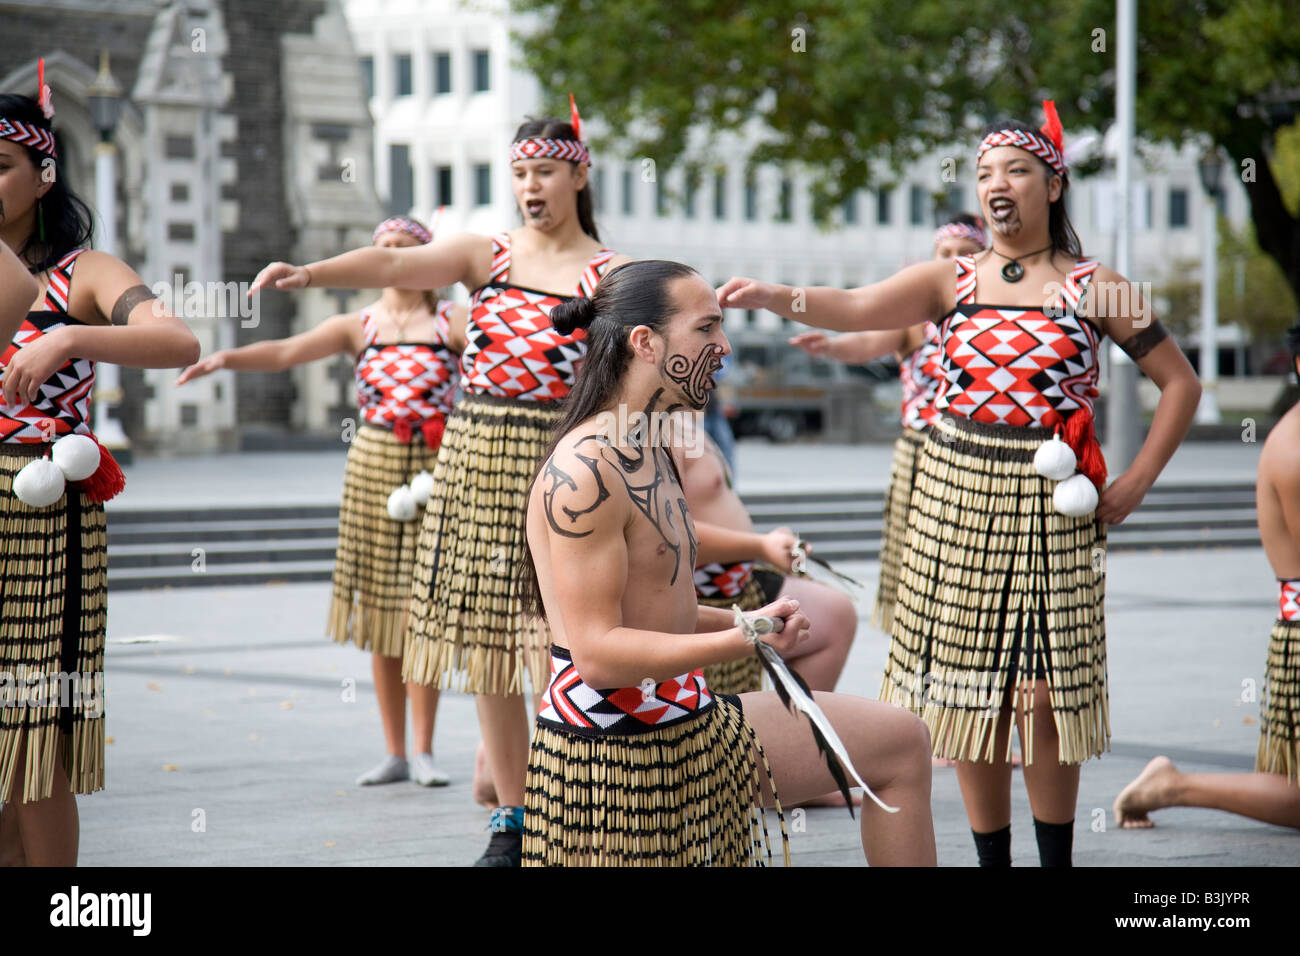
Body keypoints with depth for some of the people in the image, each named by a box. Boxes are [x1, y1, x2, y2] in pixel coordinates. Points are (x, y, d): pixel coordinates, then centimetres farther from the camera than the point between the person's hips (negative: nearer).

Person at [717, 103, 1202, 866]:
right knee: (966, 685, 4)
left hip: (1051, 509, -2)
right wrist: (773, 297, -27)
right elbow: (857, 308, -9)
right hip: (955, 499, 2)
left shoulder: (1093, 288, 2)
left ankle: (1057, 859, 8)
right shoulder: (952, 282, 6)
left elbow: (1181, 382, 6)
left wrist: (1135, 484, 0)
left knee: (1044, 690, -5)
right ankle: (991, 857, 15)